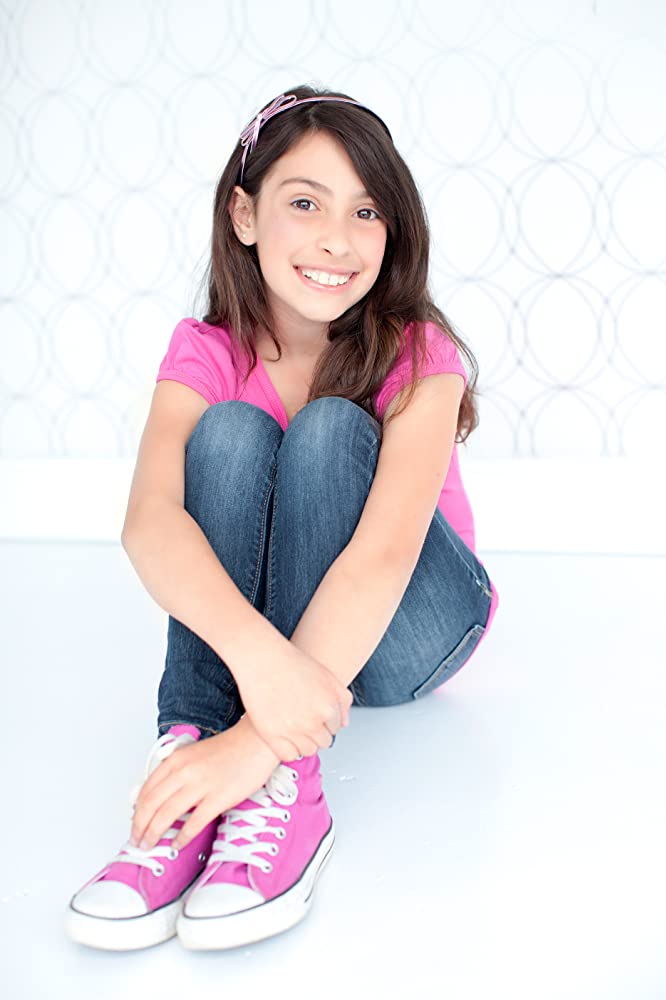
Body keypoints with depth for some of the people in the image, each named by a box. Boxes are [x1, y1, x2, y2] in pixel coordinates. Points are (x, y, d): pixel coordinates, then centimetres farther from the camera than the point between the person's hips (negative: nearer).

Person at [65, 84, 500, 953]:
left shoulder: (417, 357, -18)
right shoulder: (207, 354, -11)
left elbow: (384, 555, -33)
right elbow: (149, 520, -31)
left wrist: (260, 741, -46)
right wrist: (258, 653, -51)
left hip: (408, 632, -2)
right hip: (255, 622, 2)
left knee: (330, 431, -28)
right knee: (231, 431, -25)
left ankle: (286, 791, -38)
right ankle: (190, 772, -37)